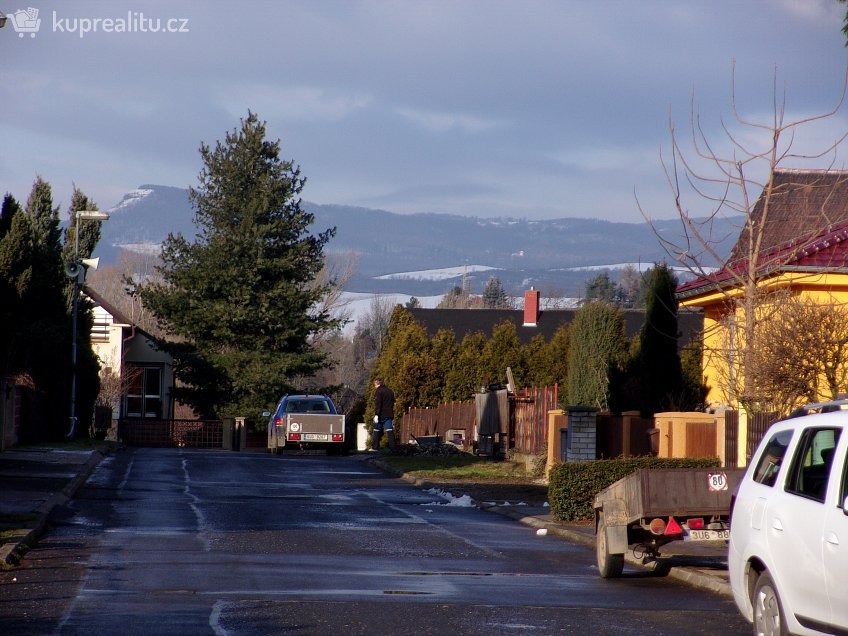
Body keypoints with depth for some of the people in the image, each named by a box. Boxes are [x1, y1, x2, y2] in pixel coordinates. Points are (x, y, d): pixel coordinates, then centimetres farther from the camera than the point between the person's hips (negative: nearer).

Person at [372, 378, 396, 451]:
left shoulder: (378, 391, -8)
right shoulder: (390, 391, 16)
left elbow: (377, 404, -17)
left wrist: (376, 414, -19)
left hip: (381, 414, -6)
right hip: (389, 414, 6)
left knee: (376, 431, 3)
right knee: (390, 431, 2)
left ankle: (375, 447, 3)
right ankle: (392, 447, -6)